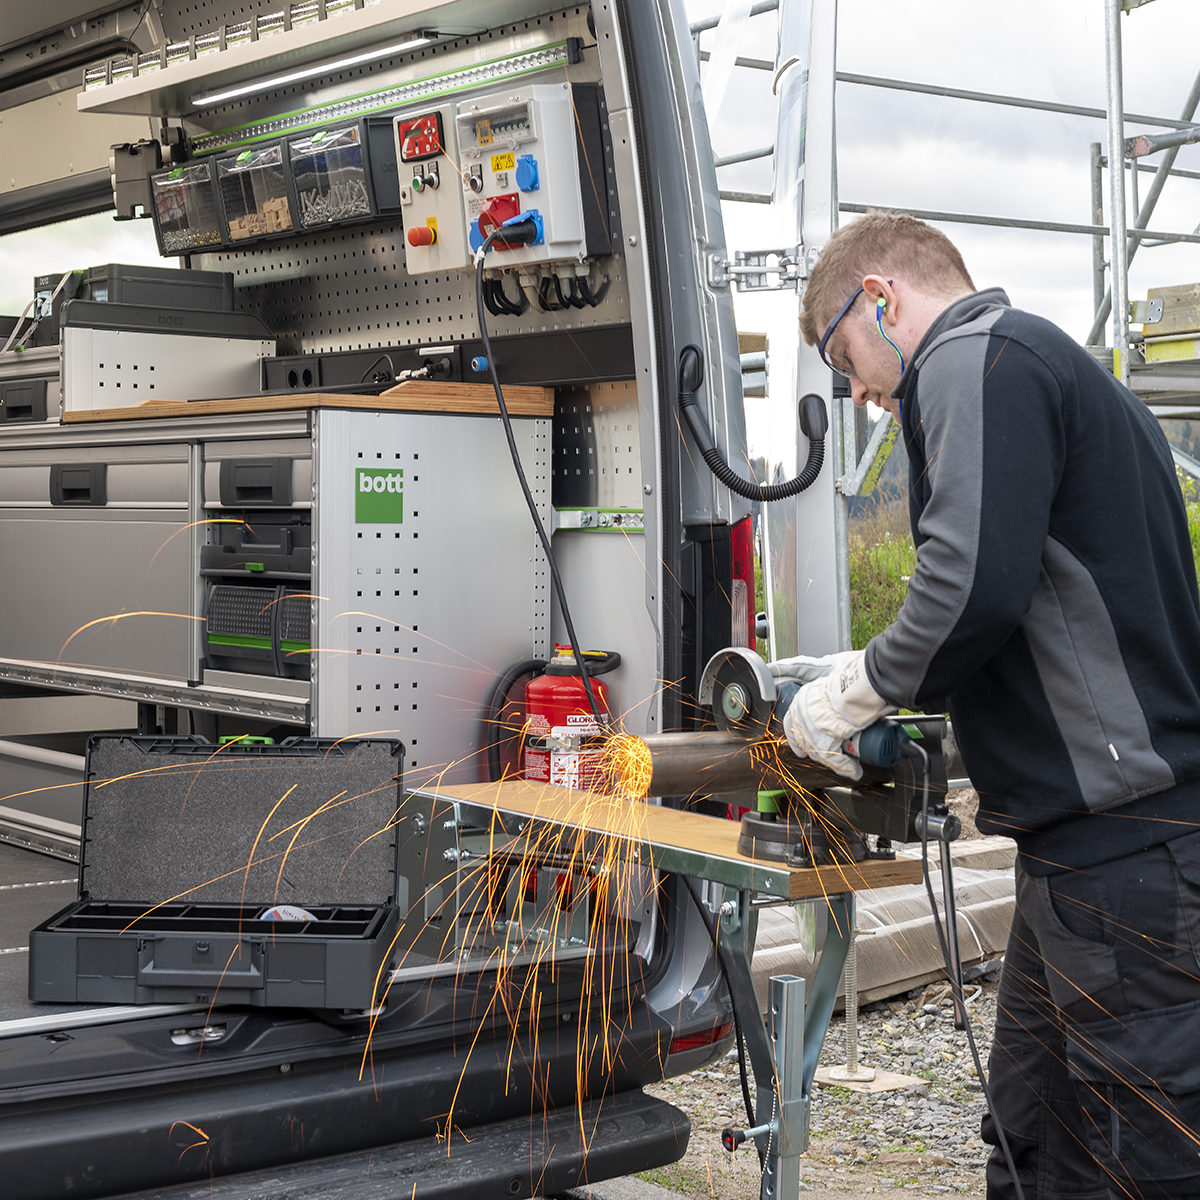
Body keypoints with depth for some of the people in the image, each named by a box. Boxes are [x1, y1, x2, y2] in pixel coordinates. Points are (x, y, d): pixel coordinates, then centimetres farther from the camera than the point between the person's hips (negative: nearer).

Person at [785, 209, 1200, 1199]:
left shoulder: (977, 358, -7)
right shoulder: (1074, 374, 24)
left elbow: (974, 580, -23)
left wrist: (860, 690, -7)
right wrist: (921, 702, 19)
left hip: (1120, 841, -10)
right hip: (1094, 831, 10)